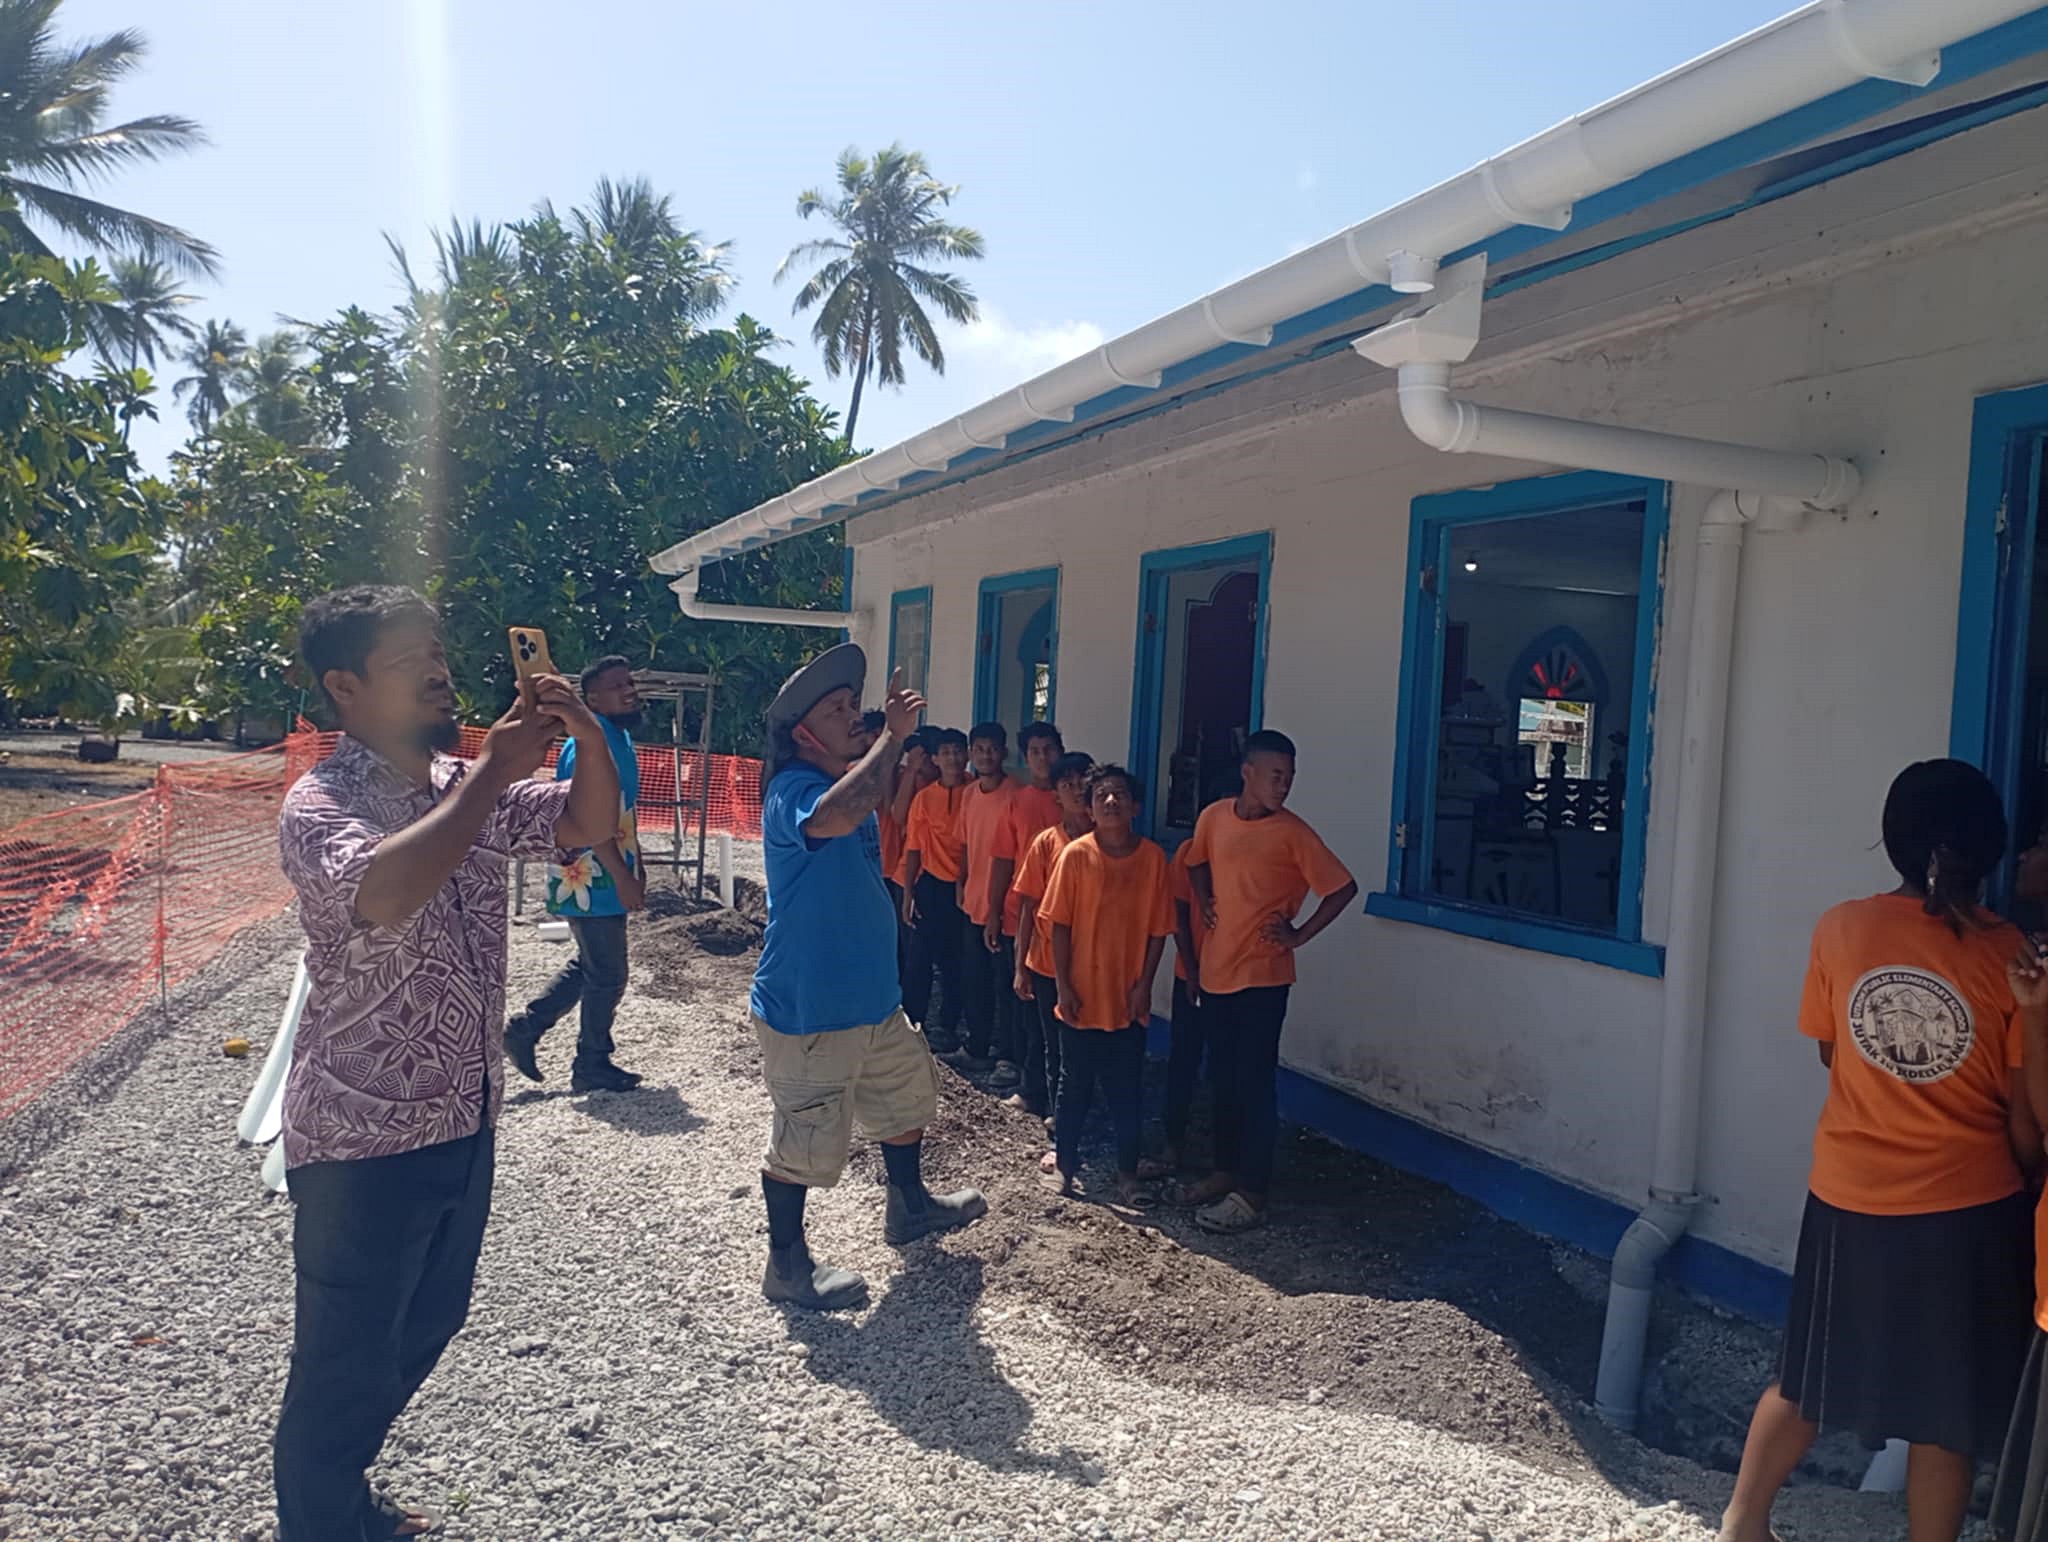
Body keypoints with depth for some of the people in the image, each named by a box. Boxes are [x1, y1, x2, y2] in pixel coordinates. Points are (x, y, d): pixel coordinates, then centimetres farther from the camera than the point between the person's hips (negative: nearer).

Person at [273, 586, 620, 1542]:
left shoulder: (468, 789, 5)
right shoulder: (321, 803, -17)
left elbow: (588, 824, 5)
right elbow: (385, 894, -37)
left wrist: (587, 732, -13)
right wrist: (493, 771, -31)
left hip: (465, 1121, 8)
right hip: (364, 1137, -8)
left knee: (426, 1328, 23)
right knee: (348, 1357, 9)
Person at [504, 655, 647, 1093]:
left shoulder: (622, 738, 12)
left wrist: (635, 867, 21)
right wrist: (623, 877, -26)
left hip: (605, 879, 10)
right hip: (591, 882, -10)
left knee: (589, 966, 20)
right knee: (607, 976, 2)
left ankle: (524, 1029, 28)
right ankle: (592, 1067, 17)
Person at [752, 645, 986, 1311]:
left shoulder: (849, 781, 8)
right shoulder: (793, 791, -22)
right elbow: (836, 816, -45)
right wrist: (892, 735, -37)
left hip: (874, 997, 10)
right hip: (806, 1010, -10)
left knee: (907, 1095, 26)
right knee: (804, 1141, 4)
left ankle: (909, 1206, 48)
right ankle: (787, 1264, 23)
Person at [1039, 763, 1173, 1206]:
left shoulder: (1153, 857, -5)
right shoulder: (1076, 855, -9)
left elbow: (1159, 928, 0)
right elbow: (1060, 924, -5)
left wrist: (1144, 983, -4)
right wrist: (1062, 985, -7)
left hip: (1129, 998, 1)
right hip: (1082, 995, -1)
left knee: (1126, 1087, 10)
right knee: (1074, 1084, 12)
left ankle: (1127, 1171, 24)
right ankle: (1066, 1163, 29)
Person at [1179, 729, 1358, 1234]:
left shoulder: (1293, 832, -12)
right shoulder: (1214, 817, 2)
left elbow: (1343, 889, -8)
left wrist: (1300, 934, -8)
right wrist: (1204, 903, 7)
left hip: (1262, 976, -5)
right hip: (1215, 970, 5)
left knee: (1255, 1083, 0)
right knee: (1223, 1079, 16)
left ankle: (1252, 1194, 9)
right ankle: (1226, 1170, 31)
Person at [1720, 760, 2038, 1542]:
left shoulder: (1841, 930, -9)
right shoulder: (2010, 956, -14)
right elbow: (2025, 1117, -6)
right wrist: (2026, 1187, 10)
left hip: (1850, 1197, 2)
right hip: (1967, 1210, -2)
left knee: (1809, 1378, 21)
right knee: (1946, 1414, 15)